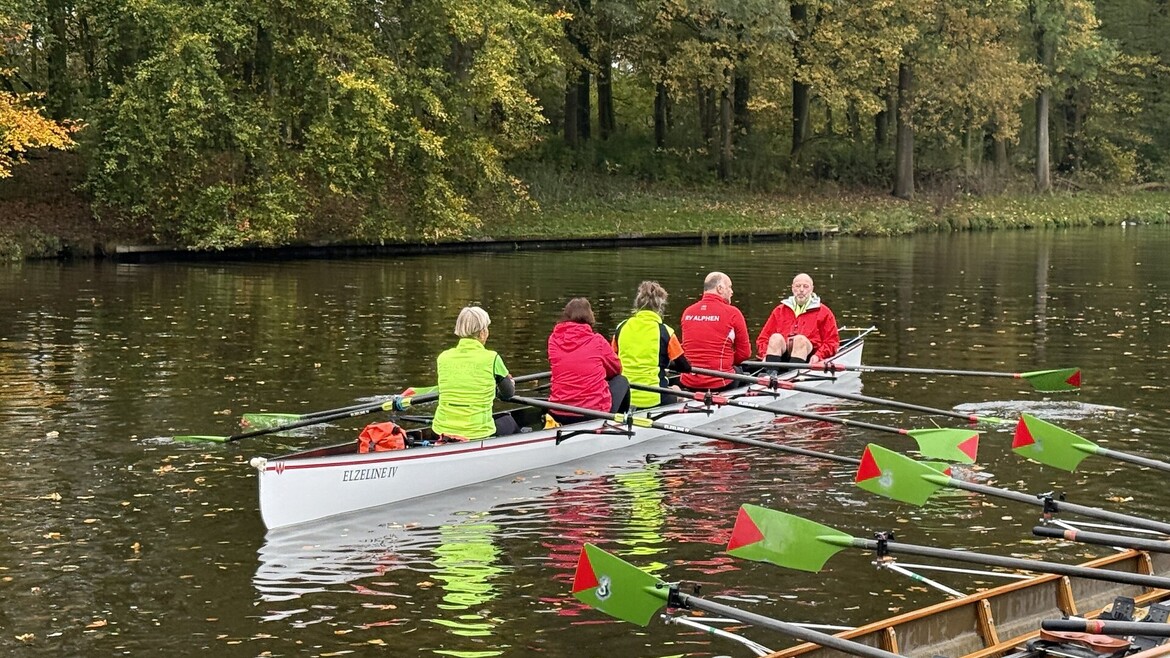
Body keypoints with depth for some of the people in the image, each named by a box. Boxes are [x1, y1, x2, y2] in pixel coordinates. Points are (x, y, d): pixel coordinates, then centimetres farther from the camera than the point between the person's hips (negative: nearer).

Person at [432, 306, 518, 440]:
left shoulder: (443, 358, 1)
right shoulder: (491, 359, -9)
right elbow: (509, 394, 6)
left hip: (442, 430, 4)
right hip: (477, 433, -4)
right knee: (509, 422, 29)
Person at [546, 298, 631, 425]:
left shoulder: (553, 339, 1)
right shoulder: (597, 341, -6)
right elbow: (616, 369, 11)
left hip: (558, 414, 3)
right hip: (595, 412, -3)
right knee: (621, 381, 26)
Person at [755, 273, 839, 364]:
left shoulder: (823, 312, 17)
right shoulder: (779, 310, 24)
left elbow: (832, 341, 9)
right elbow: (762, 338, 18)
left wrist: (818, 356, -9)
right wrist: (765, 355, -3)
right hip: (782, 358, 2)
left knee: (800, 339, -32)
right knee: (776, 338, -28)